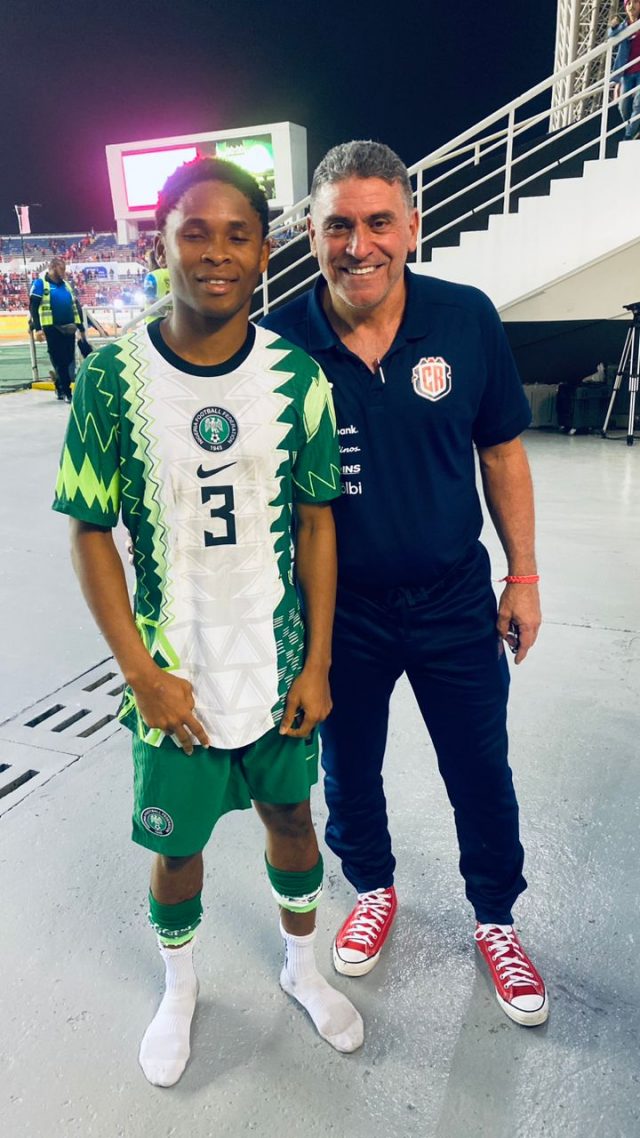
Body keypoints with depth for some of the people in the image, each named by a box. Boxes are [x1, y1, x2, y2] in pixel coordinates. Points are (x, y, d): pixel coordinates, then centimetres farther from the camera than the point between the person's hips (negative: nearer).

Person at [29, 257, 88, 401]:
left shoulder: (66, 284, 16)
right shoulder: (40, 283, -3)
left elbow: (75, 306, 21)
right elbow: (33, 307, -8)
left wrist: (81, 328, 16)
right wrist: (38, 328, -17)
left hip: (68, 328, 6)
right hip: (52, 328, -6)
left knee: (68, 359, 9)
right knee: (59, 360, -5)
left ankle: (60, 386, 26)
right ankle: (67, 392, -4)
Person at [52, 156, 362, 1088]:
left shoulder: (297, 376, -7)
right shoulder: (113, 378, -11)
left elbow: (317, 522, -2)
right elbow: (89, 534, -6)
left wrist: (316, 664, -3)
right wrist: (142, 674, -10)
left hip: (281, 669, 2)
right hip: (175, 679, -1)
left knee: (291, 814, 20)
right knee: (178, 843, 16)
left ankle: (303, 964, 50)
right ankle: (180, 990, 48)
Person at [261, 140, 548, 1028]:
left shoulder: (467, 320, -10)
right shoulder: (280, 343, -13)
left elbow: (502, 452, 1)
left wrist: (523, 574, 2)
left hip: (455, 602, 1)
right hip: (338, 611, 0)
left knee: (482, 777, 16)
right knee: (349, 771, 21)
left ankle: (497, 918, 45)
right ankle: (373, 888, 52)